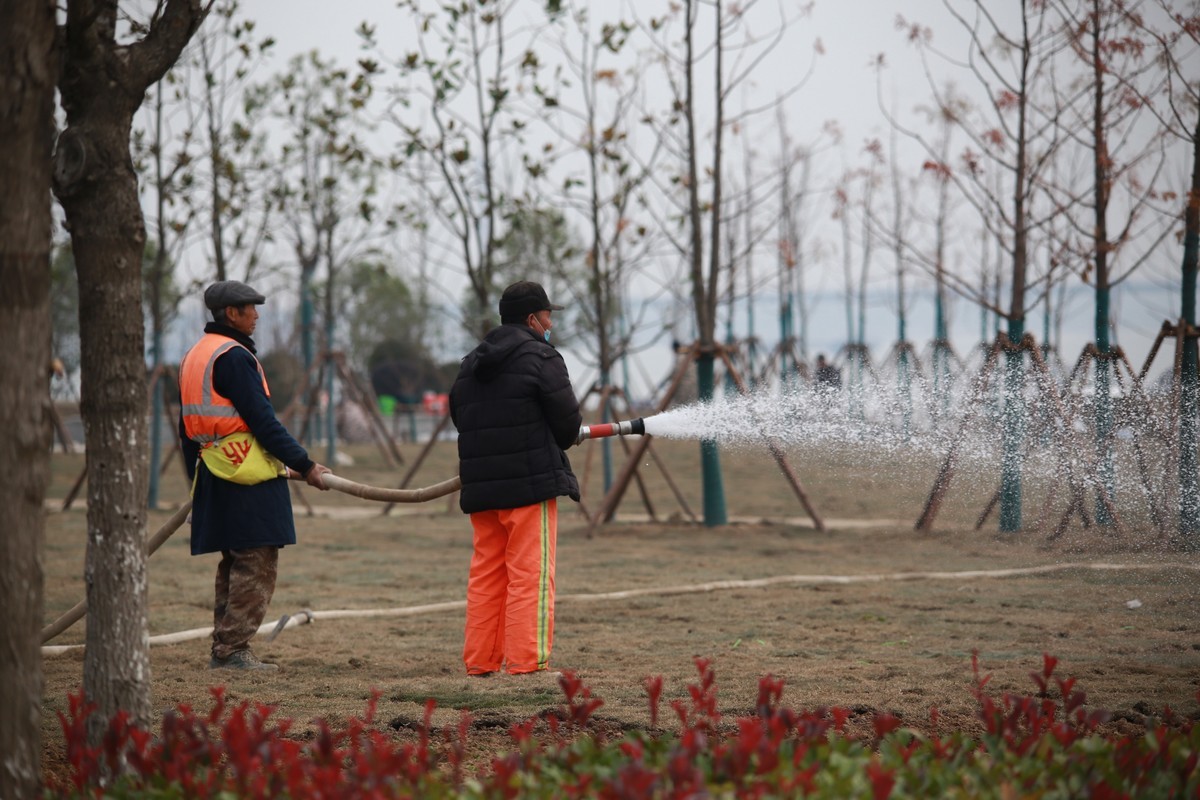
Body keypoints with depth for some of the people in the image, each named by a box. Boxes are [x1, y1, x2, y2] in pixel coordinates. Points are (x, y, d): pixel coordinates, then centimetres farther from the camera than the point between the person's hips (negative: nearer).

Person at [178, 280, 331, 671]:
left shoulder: (193, 357, 16)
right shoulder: (233, 356, -14)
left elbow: (187, 427, 22)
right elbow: (263, 421, -18)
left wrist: (196, 478, 30)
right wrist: (305, 466, -14)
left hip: (214, 476, 10)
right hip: (249, 478, -10)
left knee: (234, 565, 15)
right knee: (256, 566, -7)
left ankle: (223, 649, 17)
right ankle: (232, 651, -8)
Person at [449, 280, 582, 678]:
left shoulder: (471, 363, 15)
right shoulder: (541, 358, -8)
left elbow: (460, 416, 19)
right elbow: (569, 422, -9)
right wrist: (551, 448, 12)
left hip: (481, 485, 7)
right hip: (531, 482, -7)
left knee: (485, 573, 12)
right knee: (530, 573, -5)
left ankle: (480, 660, 13)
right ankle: (526, 660, -8)